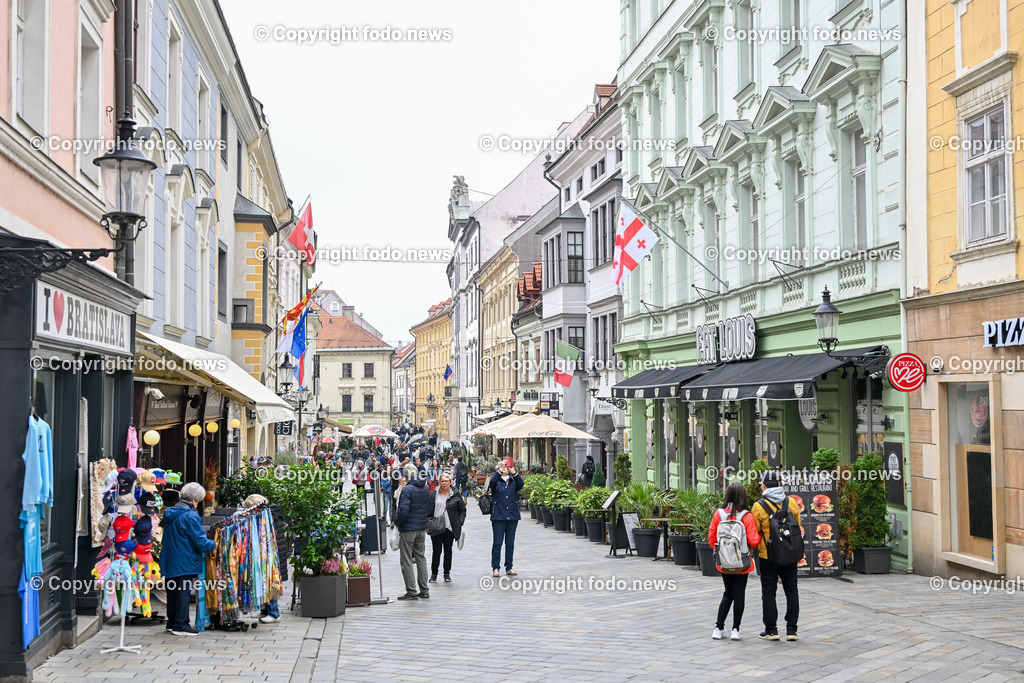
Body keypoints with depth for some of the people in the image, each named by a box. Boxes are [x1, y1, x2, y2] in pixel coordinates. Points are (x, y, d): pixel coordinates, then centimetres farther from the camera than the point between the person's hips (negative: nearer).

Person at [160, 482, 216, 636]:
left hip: (169, 560, 8)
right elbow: (201, 542, -18)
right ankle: (181, 625, 3)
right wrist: (214, 544, 1)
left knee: (172, 592, 15)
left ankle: (172, 623, 24)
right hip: (185, 563, -8)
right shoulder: (190, 516, -17)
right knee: (184, 592, -1)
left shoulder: (169, 514, 8)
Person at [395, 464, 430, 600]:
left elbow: (403, 510, -22)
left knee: (407, 561, 0)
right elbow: (429, 509, 13)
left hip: (408, 529, -7)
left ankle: (411, 591, -1)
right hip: (422, 528, 7)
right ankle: (424, 590, 16)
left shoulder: (407, 489, -17)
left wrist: (397, 521, -6)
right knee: (421, 558, 14)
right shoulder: (425, 489, 7)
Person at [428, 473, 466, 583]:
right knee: (437, 550, -1)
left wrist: (460, 523, -1)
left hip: (450, 527, 0)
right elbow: (430, 510, 3)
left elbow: (462, 510, 7)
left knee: (448, 550, 7)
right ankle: (434, 573, 11)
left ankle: (447, 574, 17)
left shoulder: (455, 495, 2)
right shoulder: (434, 494, 3)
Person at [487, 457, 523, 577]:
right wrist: (499, 471, -35)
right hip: (498, 516, -3)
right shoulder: (496, 481, 3)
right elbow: (492, 483, -20)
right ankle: (495, 568, 4)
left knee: (510, 543, 7)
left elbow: (520, 485, -14)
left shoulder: (513, 481, 8)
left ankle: (509, 568, 16)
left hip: (512, 516, 3)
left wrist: (514, 473, -30)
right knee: (497, 543, -2)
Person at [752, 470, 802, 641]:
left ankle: (771, 630, 8)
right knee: (791, 591, 11)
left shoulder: (759, 506, -10)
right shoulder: (791, 502, 1)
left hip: (768, 556, -3)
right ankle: (791, 630, 10)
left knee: (769, 592, 6)